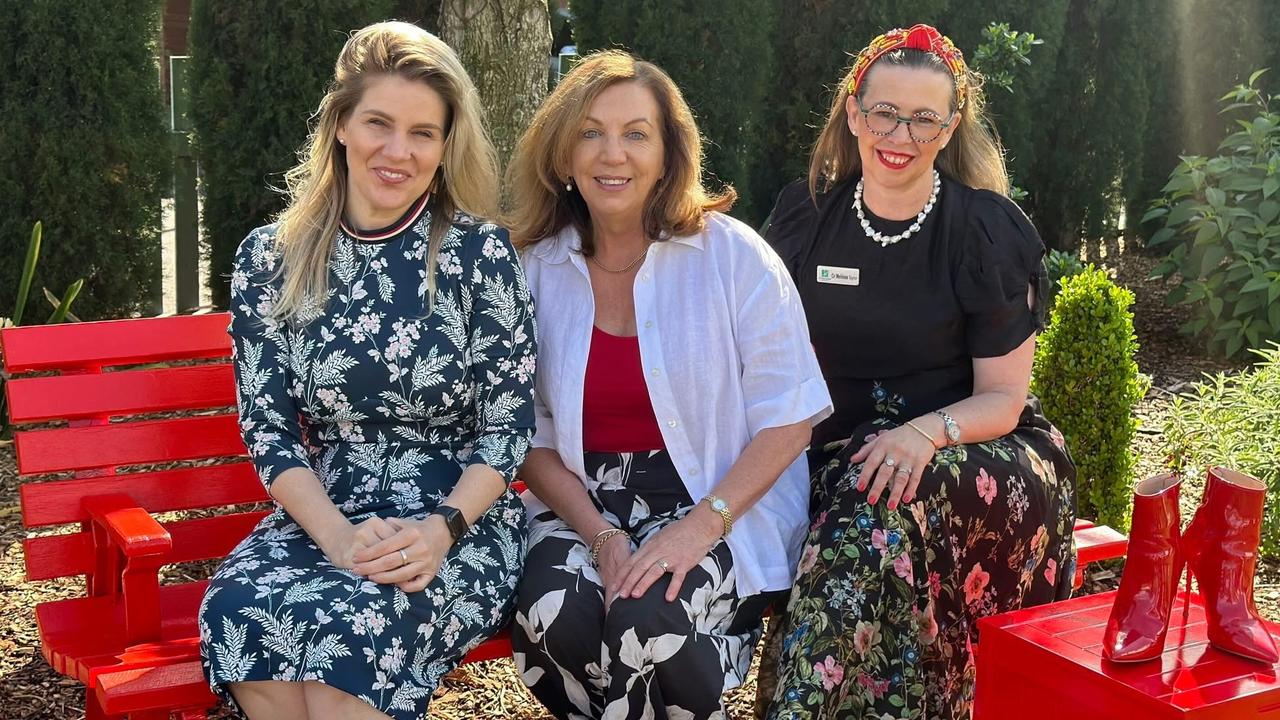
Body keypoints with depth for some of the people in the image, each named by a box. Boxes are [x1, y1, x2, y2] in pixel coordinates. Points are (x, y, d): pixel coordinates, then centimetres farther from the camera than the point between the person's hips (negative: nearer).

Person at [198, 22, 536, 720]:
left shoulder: (481, 253, -3)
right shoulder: (270, 257, 3)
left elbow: (507, 429, -2)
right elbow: (267, 428, 1)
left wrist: (441, 529, -19)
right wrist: (338, 538, -15)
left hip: (461, 521, -2)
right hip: (324, 513, 3)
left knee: (351, 619, -33)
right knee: (238, 608, -29)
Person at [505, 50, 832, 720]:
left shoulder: (734, 256, -6)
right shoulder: (534, 270, 1)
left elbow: (789, 417, -6)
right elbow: (531, 435, 2)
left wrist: (703, 524, -18)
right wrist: (600, 536, -13)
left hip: (720, 503, -2)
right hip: (582, 503, 2)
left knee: (648, 618, -32)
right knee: (550, 615, -29)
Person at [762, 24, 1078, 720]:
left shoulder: (989, 230, -3)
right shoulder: (805, 213, 6)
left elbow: (1002, 399, -3)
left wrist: (925, 432, -24)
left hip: (971, 450, -2)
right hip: (838, 456, 2)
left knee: (880, 500, -36)